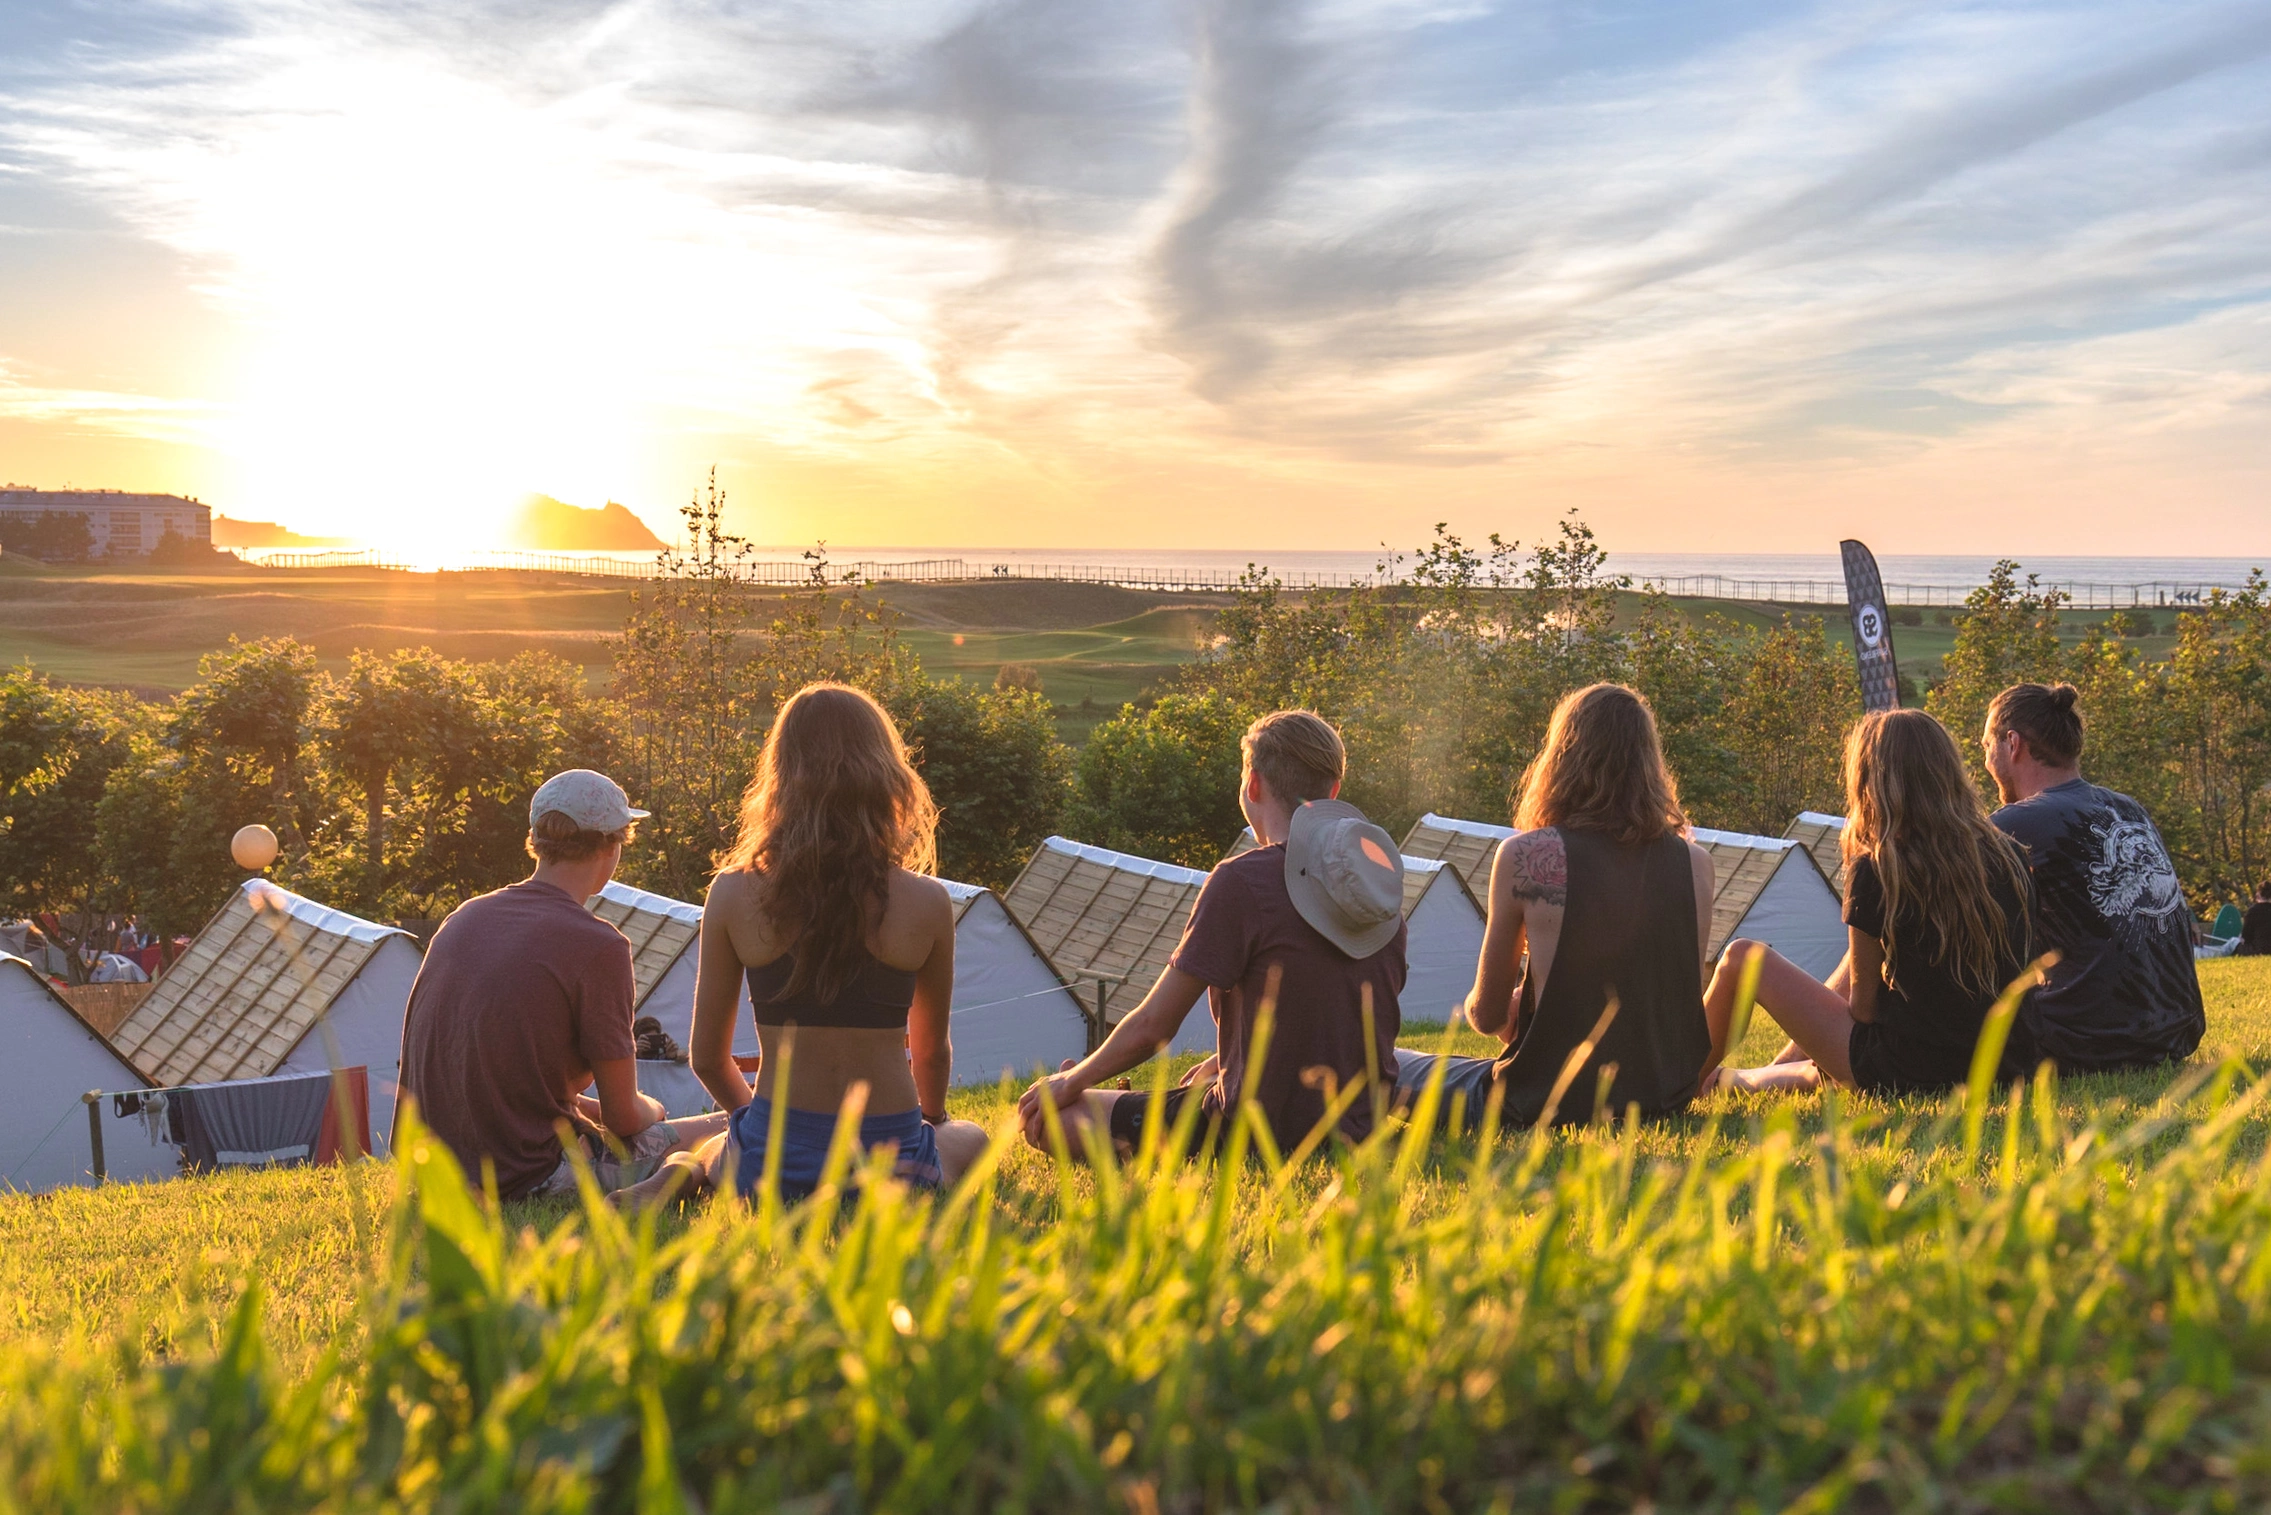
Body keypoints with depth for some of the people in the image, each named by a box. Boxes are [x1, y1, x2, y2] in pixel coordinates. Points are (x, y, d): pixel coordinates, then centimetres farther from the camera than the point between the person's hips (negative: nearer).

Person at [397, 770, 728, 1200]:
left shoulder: (461, 919, 7)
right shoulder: (597, 946, -15)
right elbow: (625, 1116, -8)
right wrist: (652, 1112, 15)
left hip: (442, 1176, 8)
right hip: (529, 1177, -7)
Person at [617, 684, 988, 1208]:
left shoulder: (733, 895, -6)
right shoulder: (926, 903, -8)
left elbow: (707, 1057, 3)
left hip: (771, 1166, 3)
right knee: (970, 1138, 33)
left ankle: (687, 1171, 2)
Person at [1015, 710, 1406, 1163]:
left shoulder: (1242, 880, -17)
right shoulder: (1380, 877, 4)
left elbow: (1151, 1028, -11)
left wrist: (1075, 1079, 7)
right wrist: (1220, 1065, 27)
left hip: (1264, 1134, -8)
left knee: (1047, 1118, -4)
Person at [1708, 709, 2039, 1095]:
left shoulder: (1876, 871, -15)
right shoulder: (2011, 859, -1)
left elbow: (1861, 1006, -8)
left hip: (1910, 1074, -6)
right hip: (2005, 1068, 6)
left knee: (1743, 957, 8)